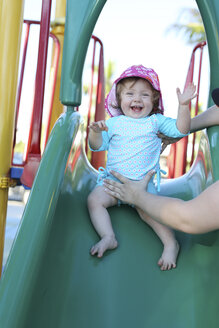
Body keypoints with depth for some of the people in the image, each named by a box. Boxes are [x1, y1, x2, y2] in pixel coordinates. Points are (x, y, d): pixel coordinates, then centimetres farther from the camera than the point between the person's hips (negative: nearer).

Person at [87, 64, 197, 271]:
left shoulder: (155, 121, 9)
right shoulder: (114, 123, 10)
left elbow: (180, 130, 1)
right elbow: (98, 146, 7)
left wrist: (183, 106, -12)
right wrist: (95, 132, -14)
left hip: (143, 182, -3)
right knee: (94, 199, -20)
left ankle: (171, 243, -20)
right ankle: (108, 237, -21)